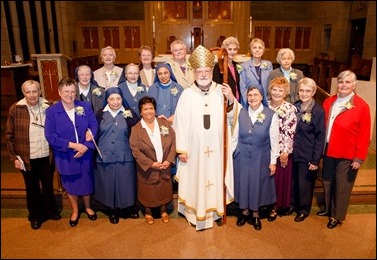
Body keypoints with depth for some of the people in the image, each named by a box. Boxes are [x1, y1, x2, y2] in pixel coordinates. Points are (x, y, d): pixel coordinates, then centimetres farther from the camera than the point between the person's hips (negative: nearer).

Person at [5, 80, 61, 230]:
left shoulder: (49, 107, -3)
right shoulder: (15, 109, -8)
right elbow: (9, 136, -3)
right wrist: (14, 157, -6)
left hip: (47, 156, 1)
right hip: (27, 159, -1)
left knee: (48, 186, 19)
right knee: (32, 188, 16)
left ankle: (51, 211, 41)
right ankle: (35, 216, 36)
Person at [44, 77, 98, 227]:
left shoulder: (85, 107, -5)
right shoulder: (52, 111, -11)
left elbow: (94, 126, -6)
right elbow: (50, 136, -13)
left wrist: (86, 146, -18)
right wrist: (72, 145, -20)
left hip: (85, 154, 1)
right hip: (66, 156, -1)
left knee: (86, 182, 17)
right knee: (71, 184, 17)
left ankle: (87, 207, 43)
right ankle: (75, 211, 41)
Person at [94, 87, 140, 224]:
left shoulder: (129, 113, -1)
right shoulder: (101, 115, 2)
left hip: (124, 157, -1)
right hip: (105, 157, 1)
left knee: (126, 184, 9)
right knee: (109, 185, 11)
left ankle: (128, 208, 32)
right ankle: (113, 211, 31)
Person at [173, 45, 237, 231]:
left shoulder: (222, 91, -3)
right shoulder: (187, 94, -7)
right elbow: (180, 122, -5)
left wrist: (231, 99, -23)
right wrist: (181, 149, -5)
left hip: (217, 147, 2)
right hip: (195, 147, -1)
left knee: (216, 177, 14)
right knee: (196, 179, 8)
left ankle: (216, 211, 34)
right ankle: (197, 213, 27)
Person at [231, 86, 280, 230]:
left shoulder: (271, 115, -10)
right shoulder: (241, 113, -3)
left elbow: (274, 140, -6)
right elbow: (235, 136, 2)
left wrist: (273, 161, -5)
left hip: (261, 157, -1)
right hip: (242, 155, 2)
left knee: (257, 184, 11)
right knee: (242, 183, 12)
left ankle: (255, 214, 31)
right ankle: (244, 212, 33)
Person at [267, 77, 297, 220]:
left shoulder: (290, 109, -7)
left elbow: (290, 132, -11)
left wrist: (285, 151, -14)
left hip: (283, 150, -3)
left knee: (281, 178, 7)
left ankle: (277, 206, 22)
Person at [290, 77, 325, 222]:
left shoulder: (318, 111, -13)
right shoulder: (294, 107, 1)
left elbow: (320, 137, -12)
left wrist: (315, 160, -13)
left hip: (308, 155, -4)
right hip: (294, 152, 4)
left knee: (305, 183, 11)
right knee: (293, 181, 16)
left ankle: (304, 210, 32)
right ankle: (293, 204, 38)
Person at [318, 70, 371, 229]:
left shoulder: (361, 106, -12)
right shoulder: (328, 102, 3)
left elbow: (364, 135, -12)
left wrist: (359, 158, -13)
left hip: (347, 155, -4)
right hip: (328, 151, 5)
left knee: (342, 186, 10)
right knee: (327, 182, 18)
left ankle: (337, 216, 29)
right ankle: (328, 209, 40)